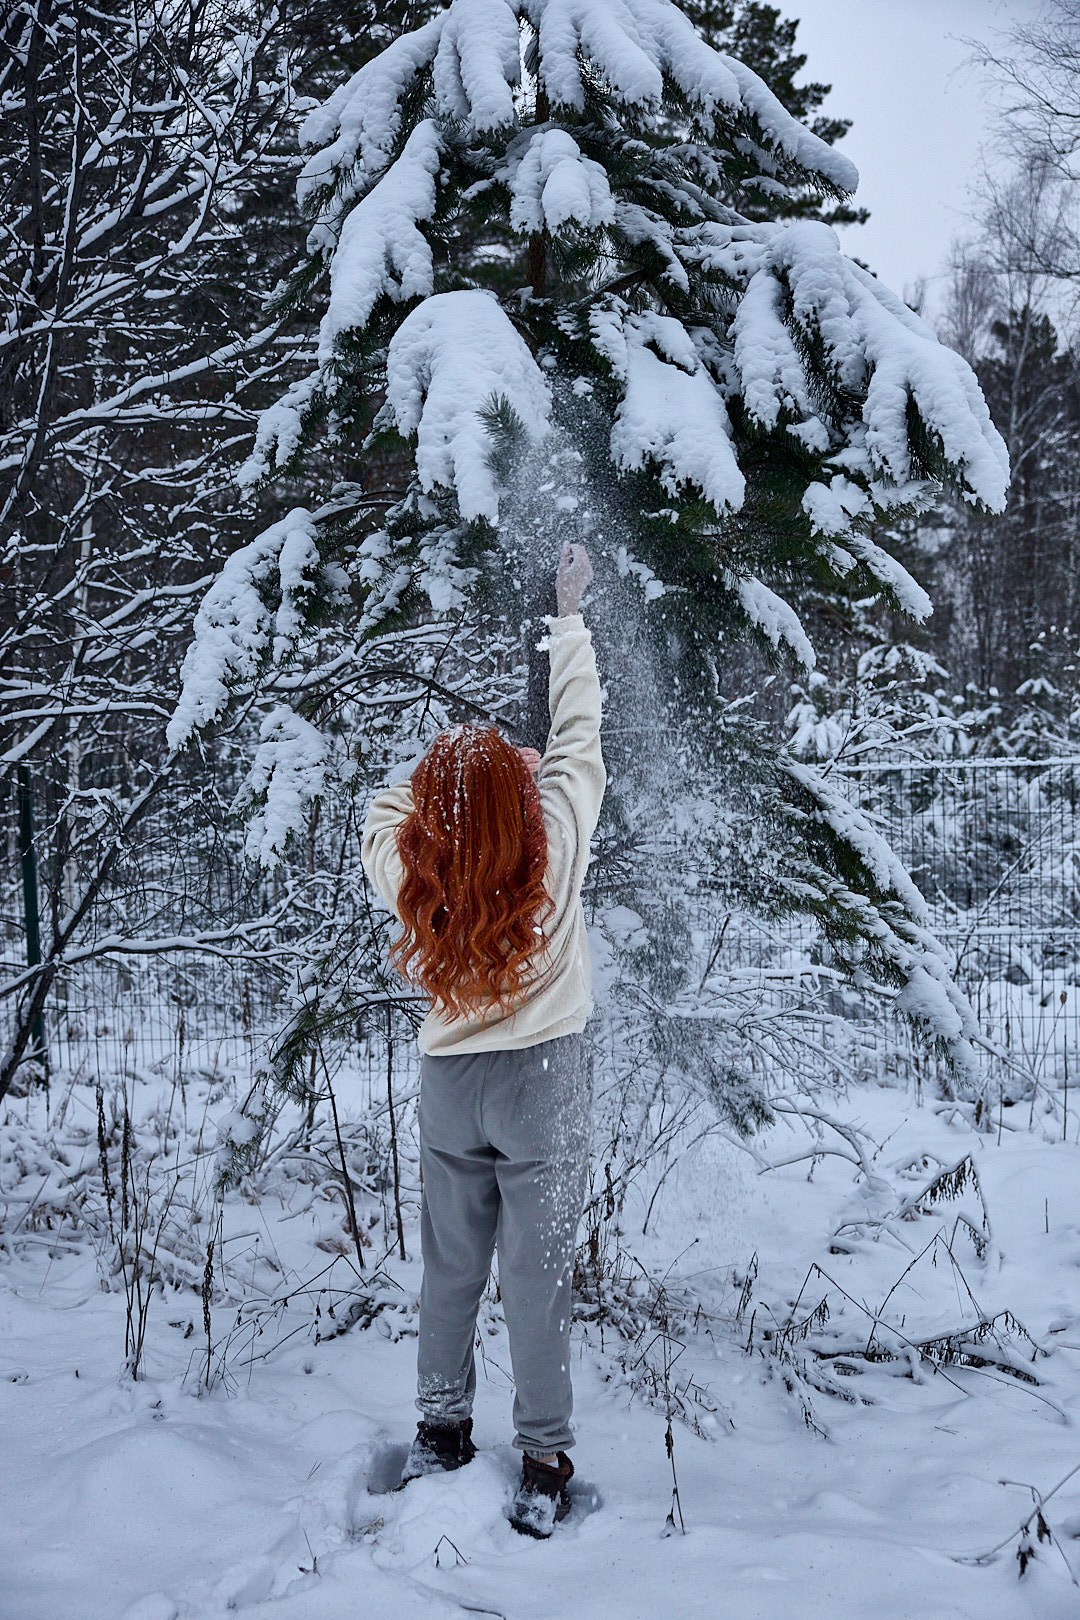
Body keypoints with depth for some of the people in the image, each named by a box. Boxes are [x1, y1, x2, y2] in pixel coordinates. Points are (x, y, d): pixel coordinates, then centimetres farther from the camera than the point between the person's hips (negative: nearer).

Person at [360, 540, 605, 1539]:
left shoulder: (405, 867, -10)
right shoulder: (555, 841, -16)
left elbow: (385, 812, 15)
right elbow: (577, 732, -1)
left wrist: (452, 774, 8)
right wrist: (569, 614, 10)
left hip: (450, 1082, 3)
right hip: (546, 1079, -3)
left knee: (450, 1268, 16)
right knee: (538, 1276, 3)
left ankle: (441, 1432, 28)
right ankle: (545, 1465, 12)